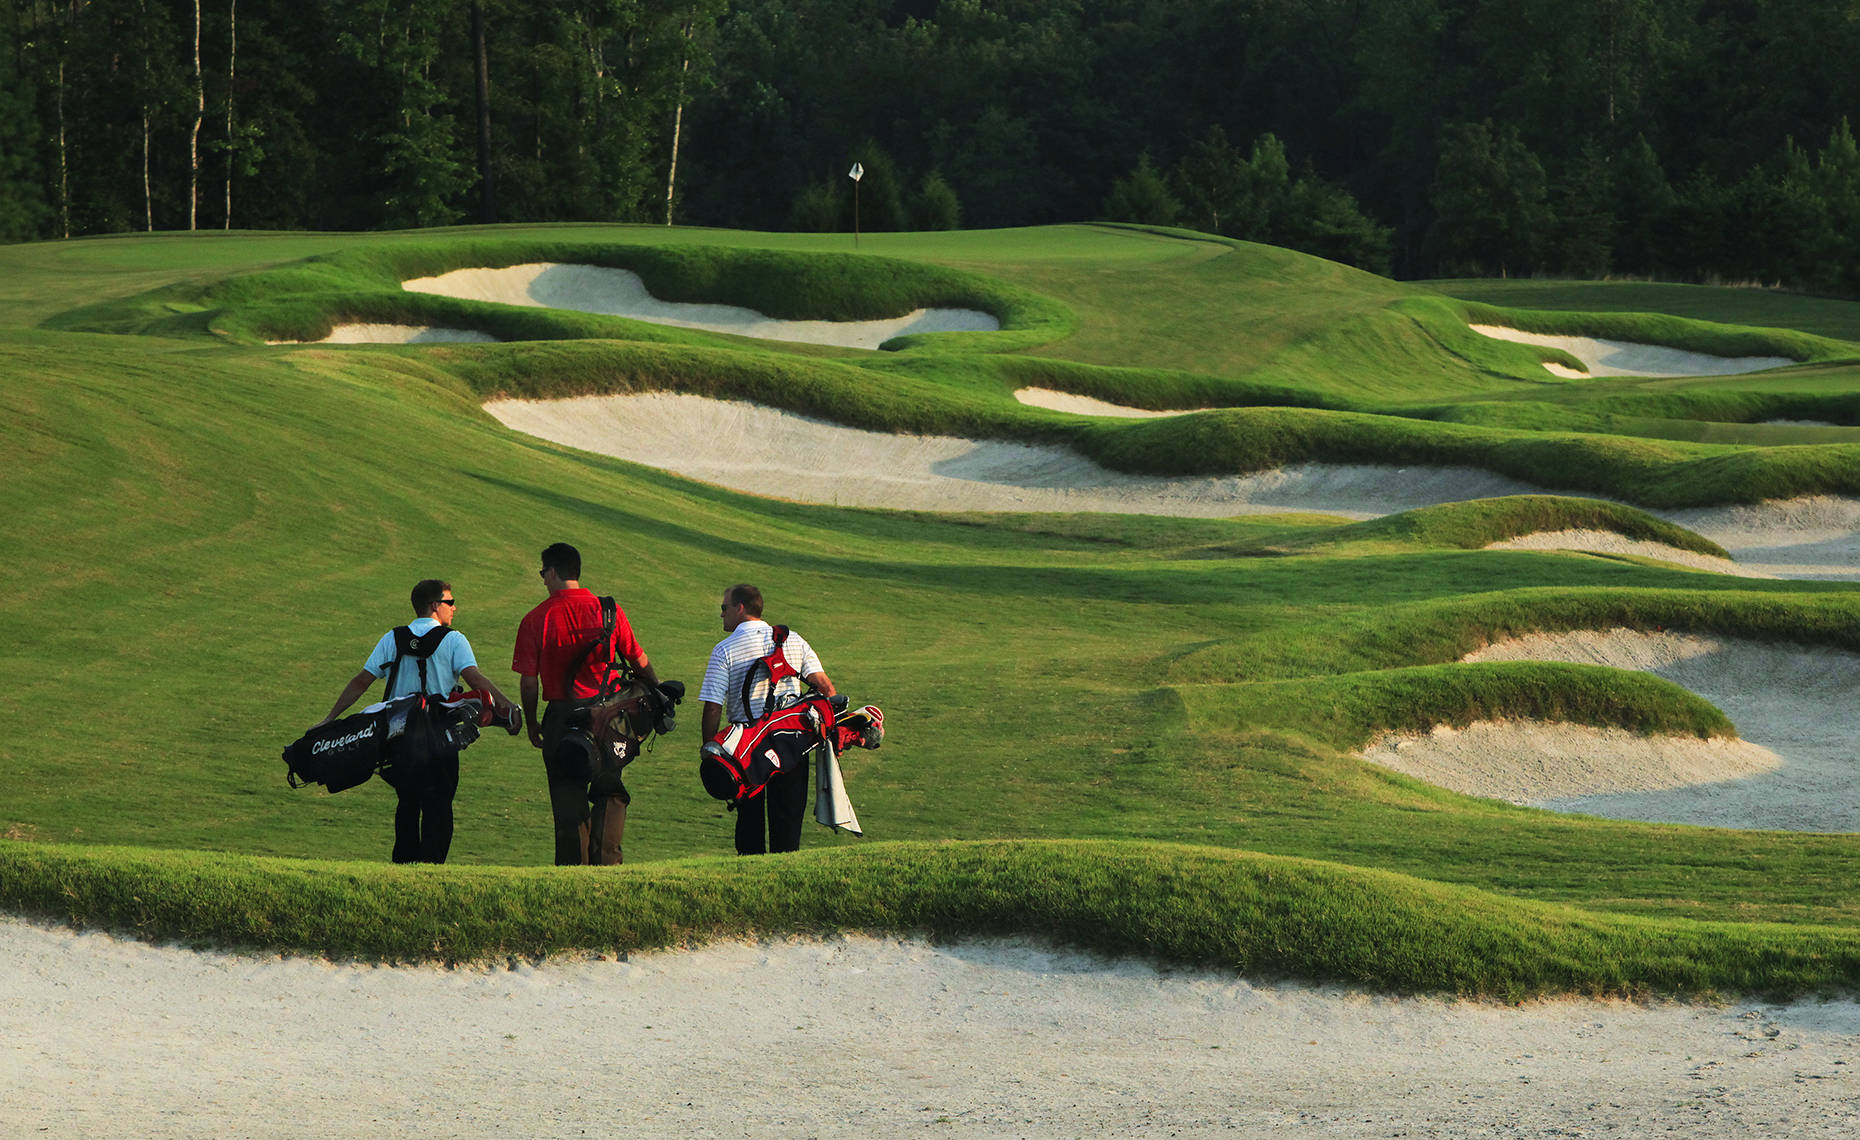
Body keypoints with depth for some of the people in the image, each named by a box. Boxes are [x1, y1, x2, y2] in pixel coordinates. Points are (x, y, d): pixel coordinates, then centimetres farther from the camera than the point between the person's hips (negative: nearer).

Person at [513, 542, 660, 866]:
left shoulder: (535, 619, -4)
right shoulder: (609, 610, -2)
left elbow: (528, 681, -5)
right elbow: (639, 661, 4)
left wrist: (532, 725, 7)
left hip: (561, 717, -1)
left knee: (568, 801, 8)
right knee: (610, 794, 11)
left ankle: (572, 868, 9)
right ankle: (604, 862, -1)